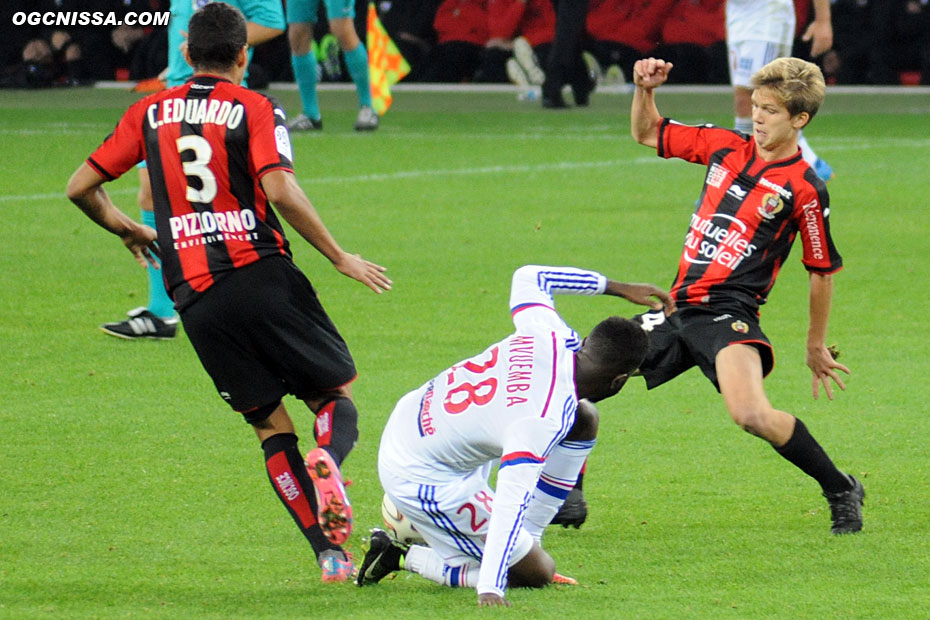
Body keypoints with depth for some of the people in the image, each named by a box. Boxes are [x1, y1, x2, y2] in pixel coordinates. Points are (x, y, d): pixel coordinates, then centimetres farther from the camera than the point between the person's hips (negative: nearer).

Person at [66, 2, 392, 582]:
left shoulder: (150, 113, 13)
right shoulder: (255, 109, 1)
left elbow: (81, 186, 13)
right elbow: (280, 189, -14)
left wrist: (127, 229, 31)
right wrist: (340, 257, -6)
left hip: (193, 296, 3)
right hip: (261, 274, -3)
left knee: (272, 427, 11)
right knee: (338, 389, 11)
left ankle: (329, 552, -1)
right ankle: (328, 457, -25)